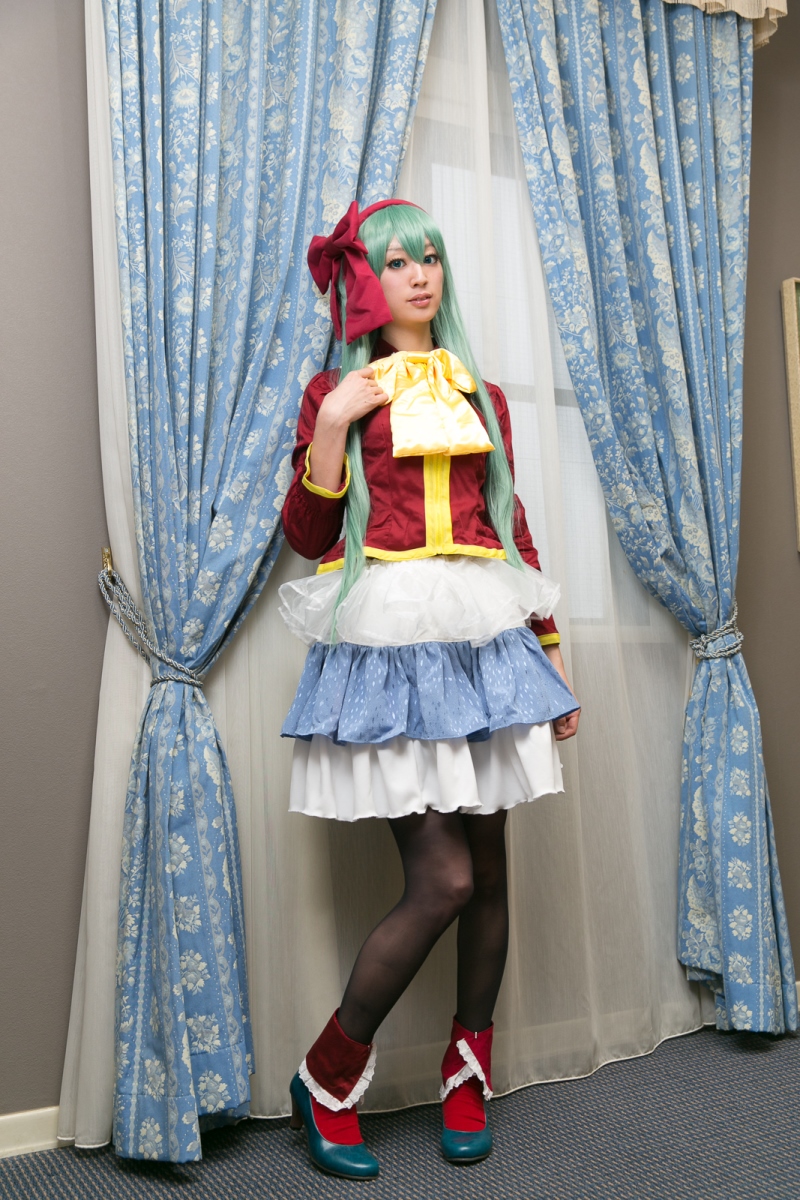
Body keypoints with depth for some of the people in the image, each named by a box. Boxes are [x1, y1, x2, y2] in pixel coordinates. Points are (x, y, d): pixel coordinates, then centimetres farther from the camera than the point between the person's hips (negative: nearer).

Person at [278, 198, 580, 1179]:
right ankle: (325, 1082, 10)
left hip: (483, 640, 5)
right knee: (443, 878, -10)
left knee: (487, 870, 7)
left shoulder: (481, 395, 17)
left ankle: (467, 1076, 26)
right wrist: (332, 423, -12)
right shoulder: (338, 391, 6)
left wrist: (550, 652, 15)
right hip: (387, 645, -5)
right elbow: (306, 536, -2)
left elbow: (512, 528, 17)